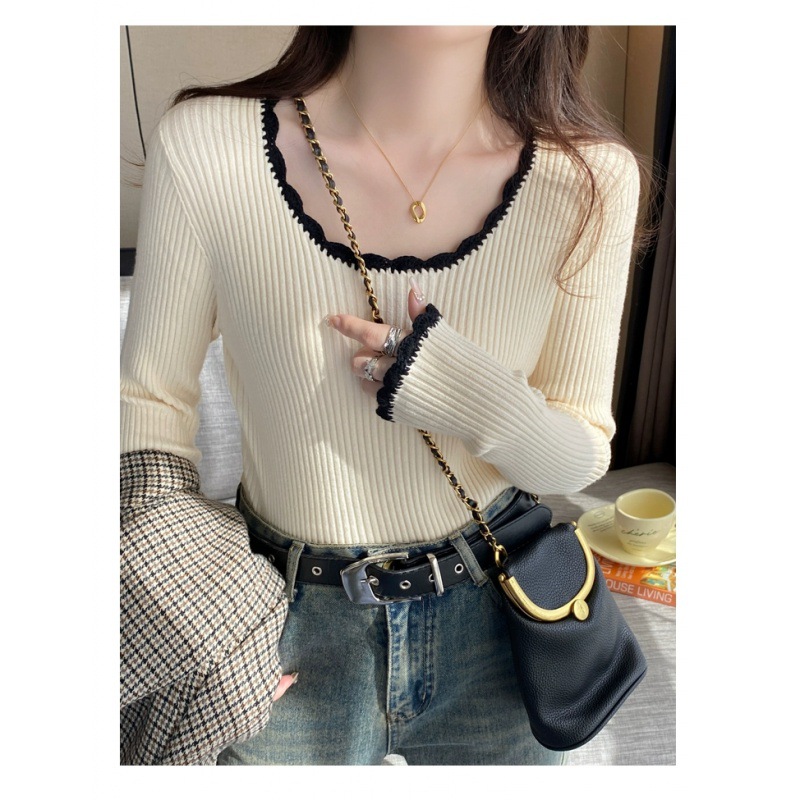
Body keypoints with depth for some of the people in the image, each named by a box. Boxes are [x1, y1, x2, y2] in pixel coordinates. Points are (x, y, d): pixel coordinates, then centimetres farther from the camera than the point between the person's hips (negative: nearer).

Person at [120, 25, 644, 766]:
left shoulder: (591, 177, -14)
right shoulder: (204, 145, -17)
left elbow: (584, 454, -5)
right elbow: (149, 395, -4)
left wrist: (482, 403, -25)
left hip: (494, 622, 2)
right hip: (285, 632, -1)